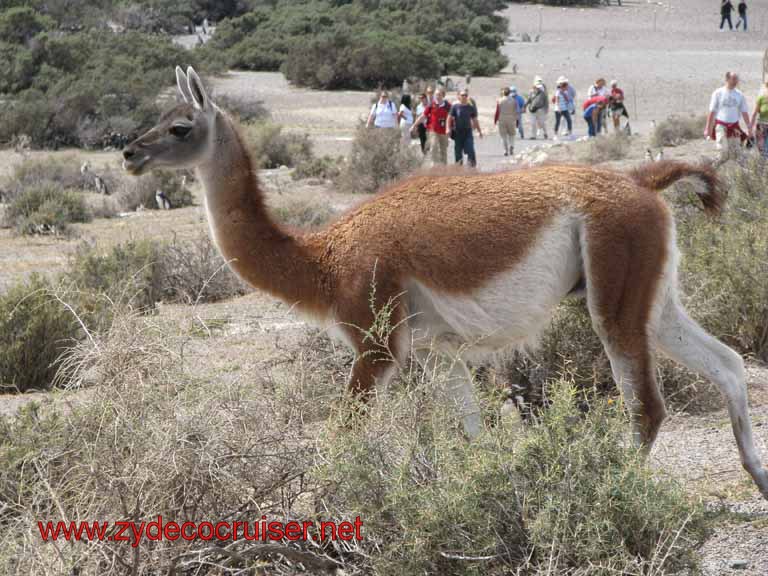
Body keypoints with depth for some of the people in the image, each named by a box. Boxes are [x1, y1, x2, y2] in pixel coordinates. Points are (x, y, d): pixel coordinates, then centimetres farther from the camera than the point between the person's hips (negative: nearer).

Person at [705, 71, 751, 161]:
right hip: (721, 125, -3)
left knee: (736, 152, 1)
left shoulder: (739, 95, 5)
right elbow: (712, 112, 0)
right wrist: (708, 129, -2)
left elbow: (744, 112, 10)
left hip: (734, 127, 3)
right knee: (723, 150, -13)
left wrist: (749, 128, 6)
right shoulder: (718, 93, -2)